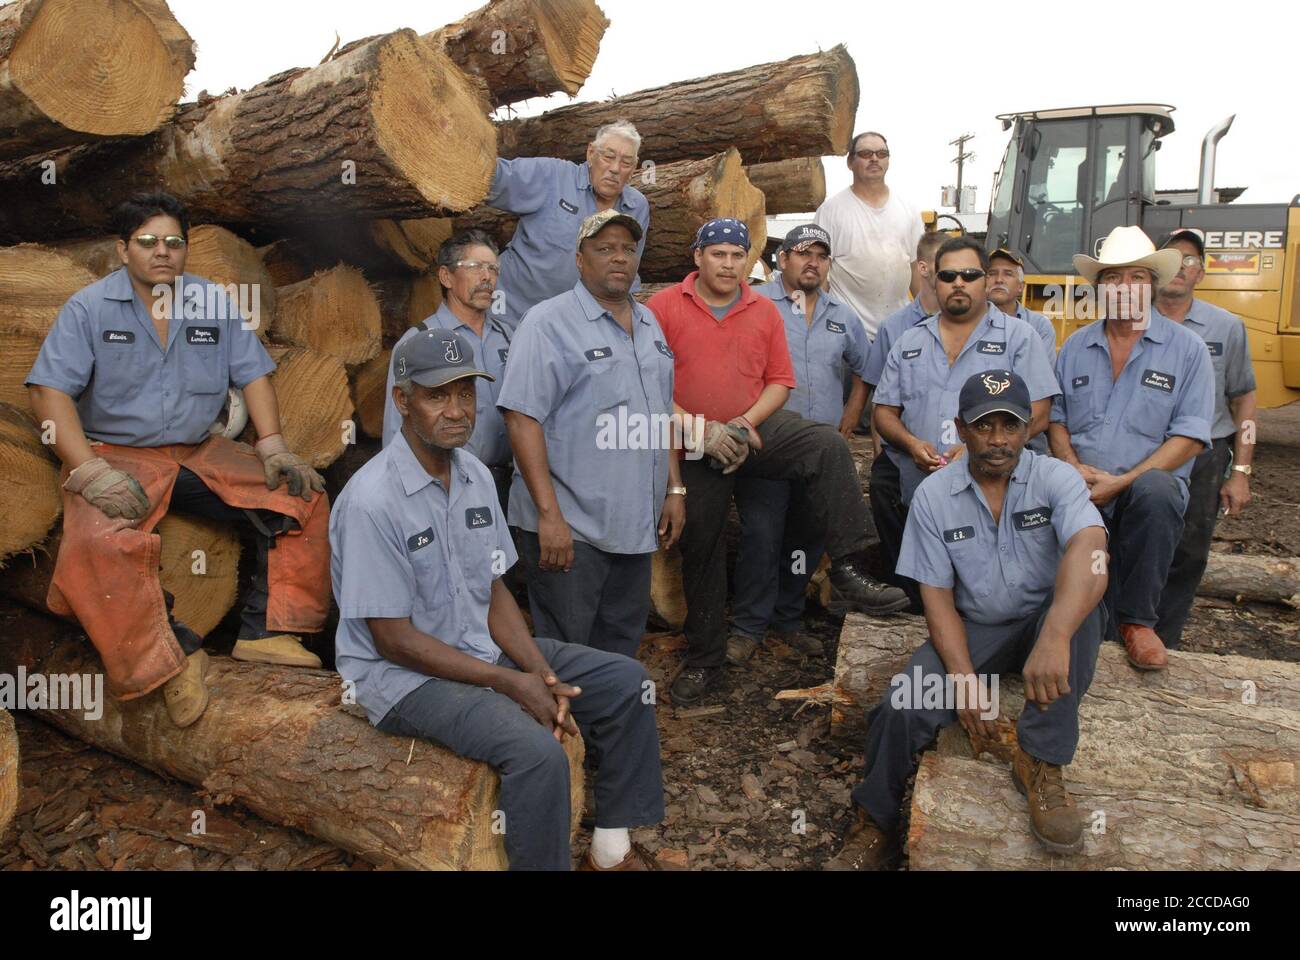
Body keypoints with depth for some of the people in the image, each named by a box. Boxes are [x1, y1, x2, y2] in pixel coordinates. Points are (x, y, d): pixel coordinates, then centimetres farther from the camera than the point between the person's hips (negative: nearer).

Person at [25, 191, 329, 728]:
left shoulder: (214, 302, 9)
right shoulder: (89, 308, -1)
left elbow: (252, 375, 9)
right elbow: (49, 389, -8)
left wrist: (273, 447, -6)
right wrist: (89, 472, -21)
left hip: (200, 455, 4)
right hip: (117, 457, -3)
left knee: (300, 495, -15)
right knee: (98, 545, -34)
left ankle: (266, 630, -12)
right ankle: (170, 659, -20)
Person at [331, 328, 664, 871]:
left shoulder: (476, 477, 1)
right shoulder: (372, 501, -23)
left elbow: (493, 591, 6)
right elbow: (393, 639, -20)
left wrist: (541, 674, -8)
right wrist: (510, 684, -19)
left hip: (481, 649, 8)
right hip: (406, 676, -8)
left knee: (625, 681, 2)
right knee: (538, 751, -31)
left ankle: (611, 850, 13)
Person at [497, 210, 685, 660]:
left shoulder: (649, 323, 13)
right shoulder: (550, 322, -9)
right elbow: (522, 419, -16)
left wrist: (674, 489, 13)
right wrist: (549, 514, -21)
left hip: (635, 523, 7)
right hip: (570, 525, -7)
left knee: (622, 648, 18)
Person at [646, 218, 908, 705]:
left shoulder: (765, 311, 4)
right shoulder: (664, 306, -6)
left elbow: (780, 380, 5)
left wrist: (747, 422, -13)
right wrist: (699, 429, -18)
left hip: (756, 428, 2)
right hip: (695, 445, -1)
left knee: (828, 444, -25)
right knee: (699, 543, 6)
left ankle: (846, 573, -27)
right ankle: (703, 658, 23)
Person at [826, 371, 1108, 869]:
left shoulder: (1057, 479, -11)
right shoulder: (933, 495, -4)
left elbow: (1089, 552, -32)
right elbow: (938, 595, -4)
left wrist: (1054, 638, -50)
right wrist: (963, 675, -19)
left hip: (1043, 622, 0)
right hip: (972, 629, 1)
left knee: (1080, 607, -34)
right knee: (901, 707, -23)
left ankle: (1040, 763, -21)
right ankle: (874, 828, 2)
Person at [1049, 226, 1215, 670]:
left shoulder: (1187, 349, 2)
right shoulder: (1076, 346, 13)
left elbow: (1190, 437, -5)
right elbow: (1055, 417, 14)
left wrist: (1124, 482, -16)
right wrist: (1074, 466, -7)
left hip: (1149, 484, -2)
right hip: (1080, 489, 3)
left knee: (1155, 492, -38)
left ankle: (1137, 621, -18)